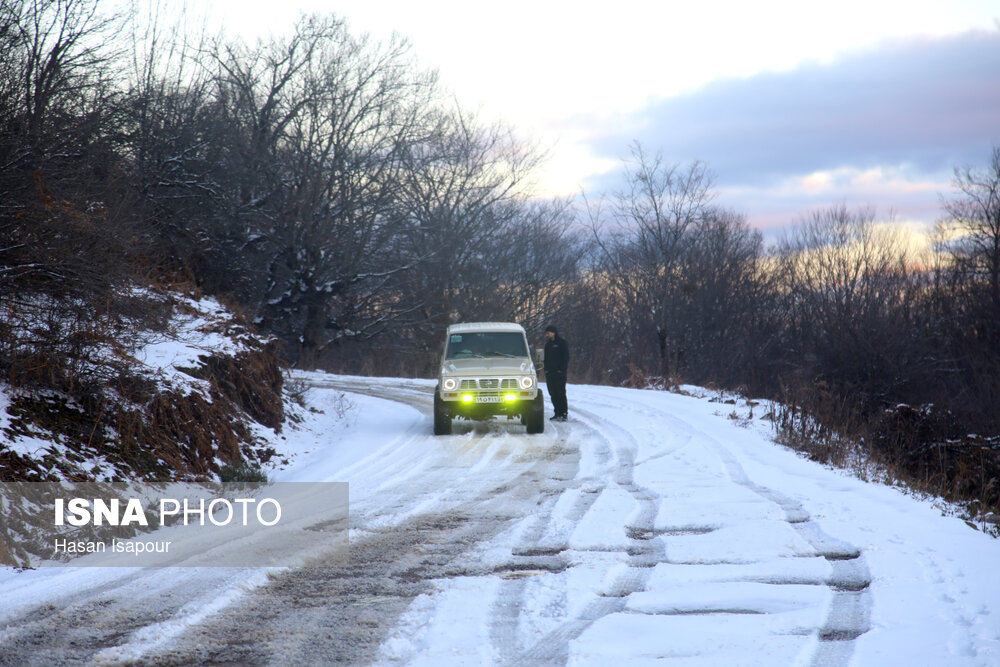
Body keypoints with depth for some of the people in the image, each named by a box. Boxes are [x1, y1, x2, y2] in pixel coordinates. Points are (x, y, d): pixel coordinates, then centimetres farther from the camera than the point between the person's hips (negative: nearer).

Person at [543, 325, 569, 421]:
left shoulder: (562, 343, -2)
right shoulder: (548, 344, 19)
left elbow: (566, 357, -7)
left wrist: (561, 369, -15)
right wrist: (546, 369, 9)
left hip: (559, 372, -7)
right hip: (550, 372, 7)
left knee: (560, 393, -10)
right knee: (553, 394, 5)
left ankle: (564, 414, -10)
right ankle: (557, 413, 9)